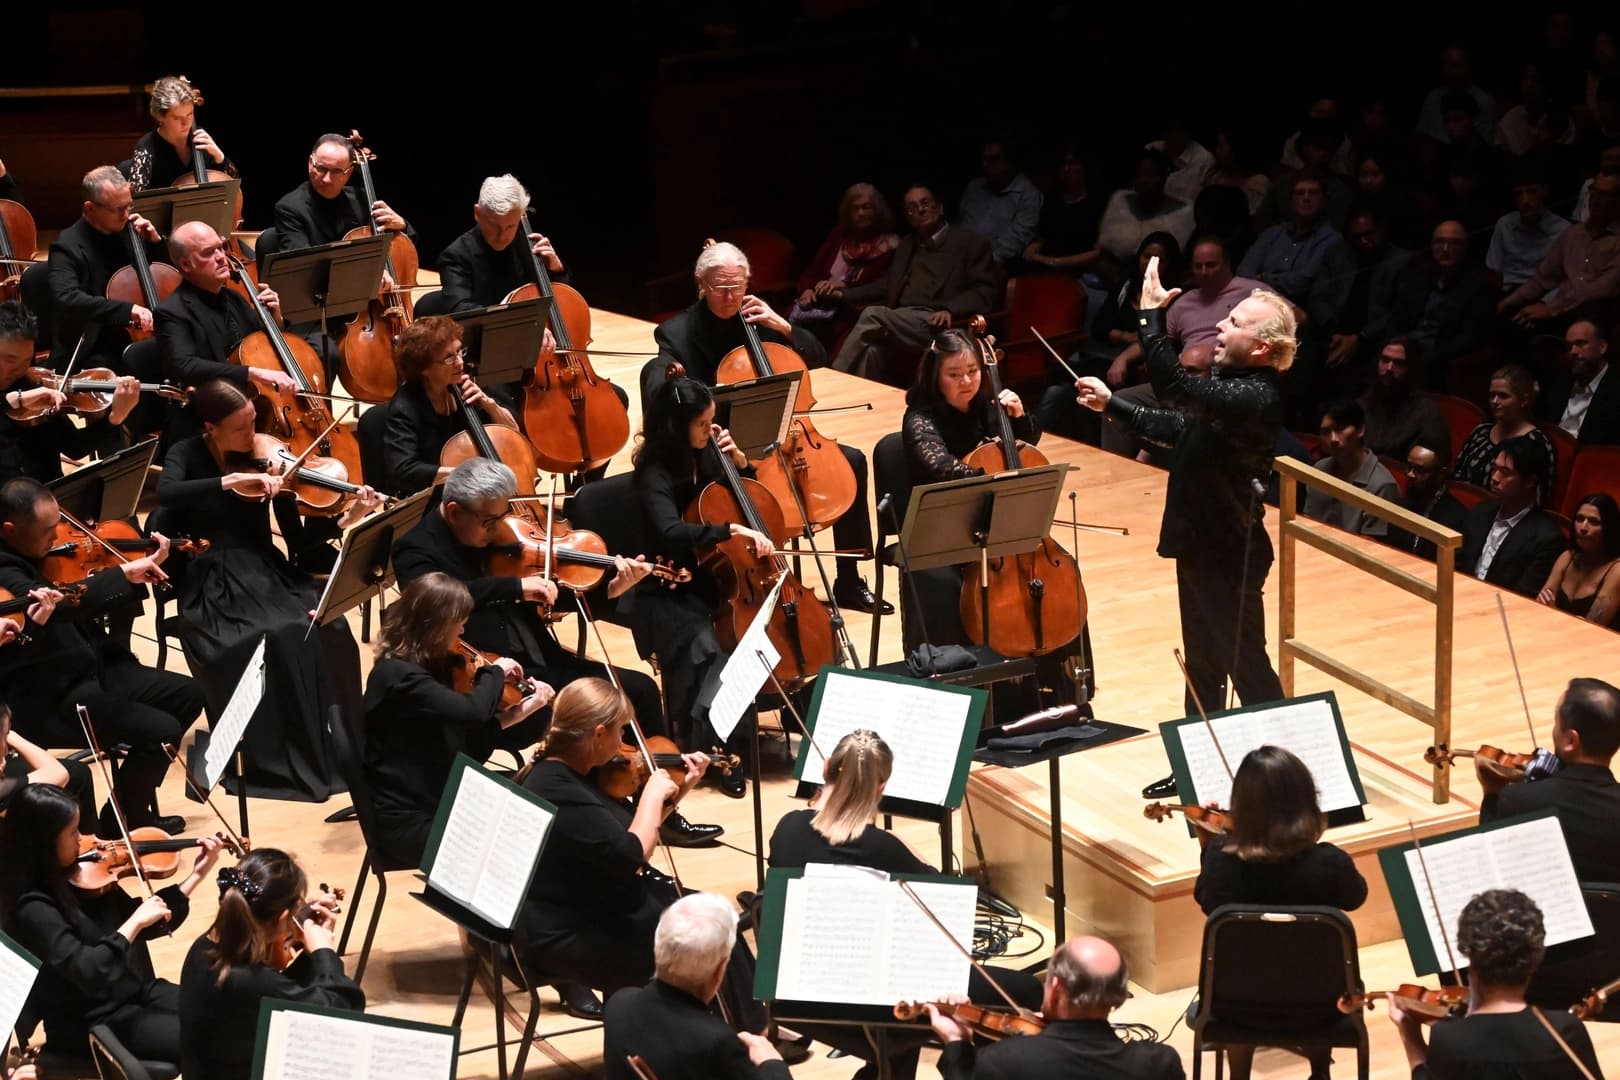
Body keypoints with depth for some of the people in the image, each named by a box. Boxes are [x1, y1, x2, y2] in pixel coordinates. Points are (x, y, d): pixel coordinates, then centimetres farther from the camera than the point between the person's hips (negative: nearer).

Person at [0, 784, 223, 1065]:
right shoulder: (33, 909, -22)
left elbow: (146, 927, 11)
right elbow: (86, 971, -32)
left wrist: (196, 875, 5)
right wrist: (135, 921, -27)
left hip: (136, 992, 8)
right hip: (90, 1022, -8)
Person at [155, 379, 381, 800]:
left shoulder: (266, 459, 4)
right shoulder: (187, 455, 0)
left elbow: (300, 543, 0)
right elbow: (165, 495, -25)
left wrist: (346, 520, -16)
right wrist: (232, 481, -31)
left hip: (266, 573, 3)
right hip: (213, 584, -3)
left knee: (327, 626, -28)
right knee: (277, 637, -33)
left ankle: (332, 745, -17)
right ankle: (279, 757, -22)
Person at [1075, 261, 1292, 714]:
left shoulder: (1255, 399, -26)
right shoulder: (1235, 386, 6)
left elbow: (1173, 385, -37)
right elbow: (1180, 427, 20)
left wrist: (1151, 312, -31)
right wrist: (1111, 404, 19)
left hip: (1229, 555, -10)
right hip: (1201, 545, 10)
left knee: (1246, 667, -1)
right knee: (1202, 665, 21)